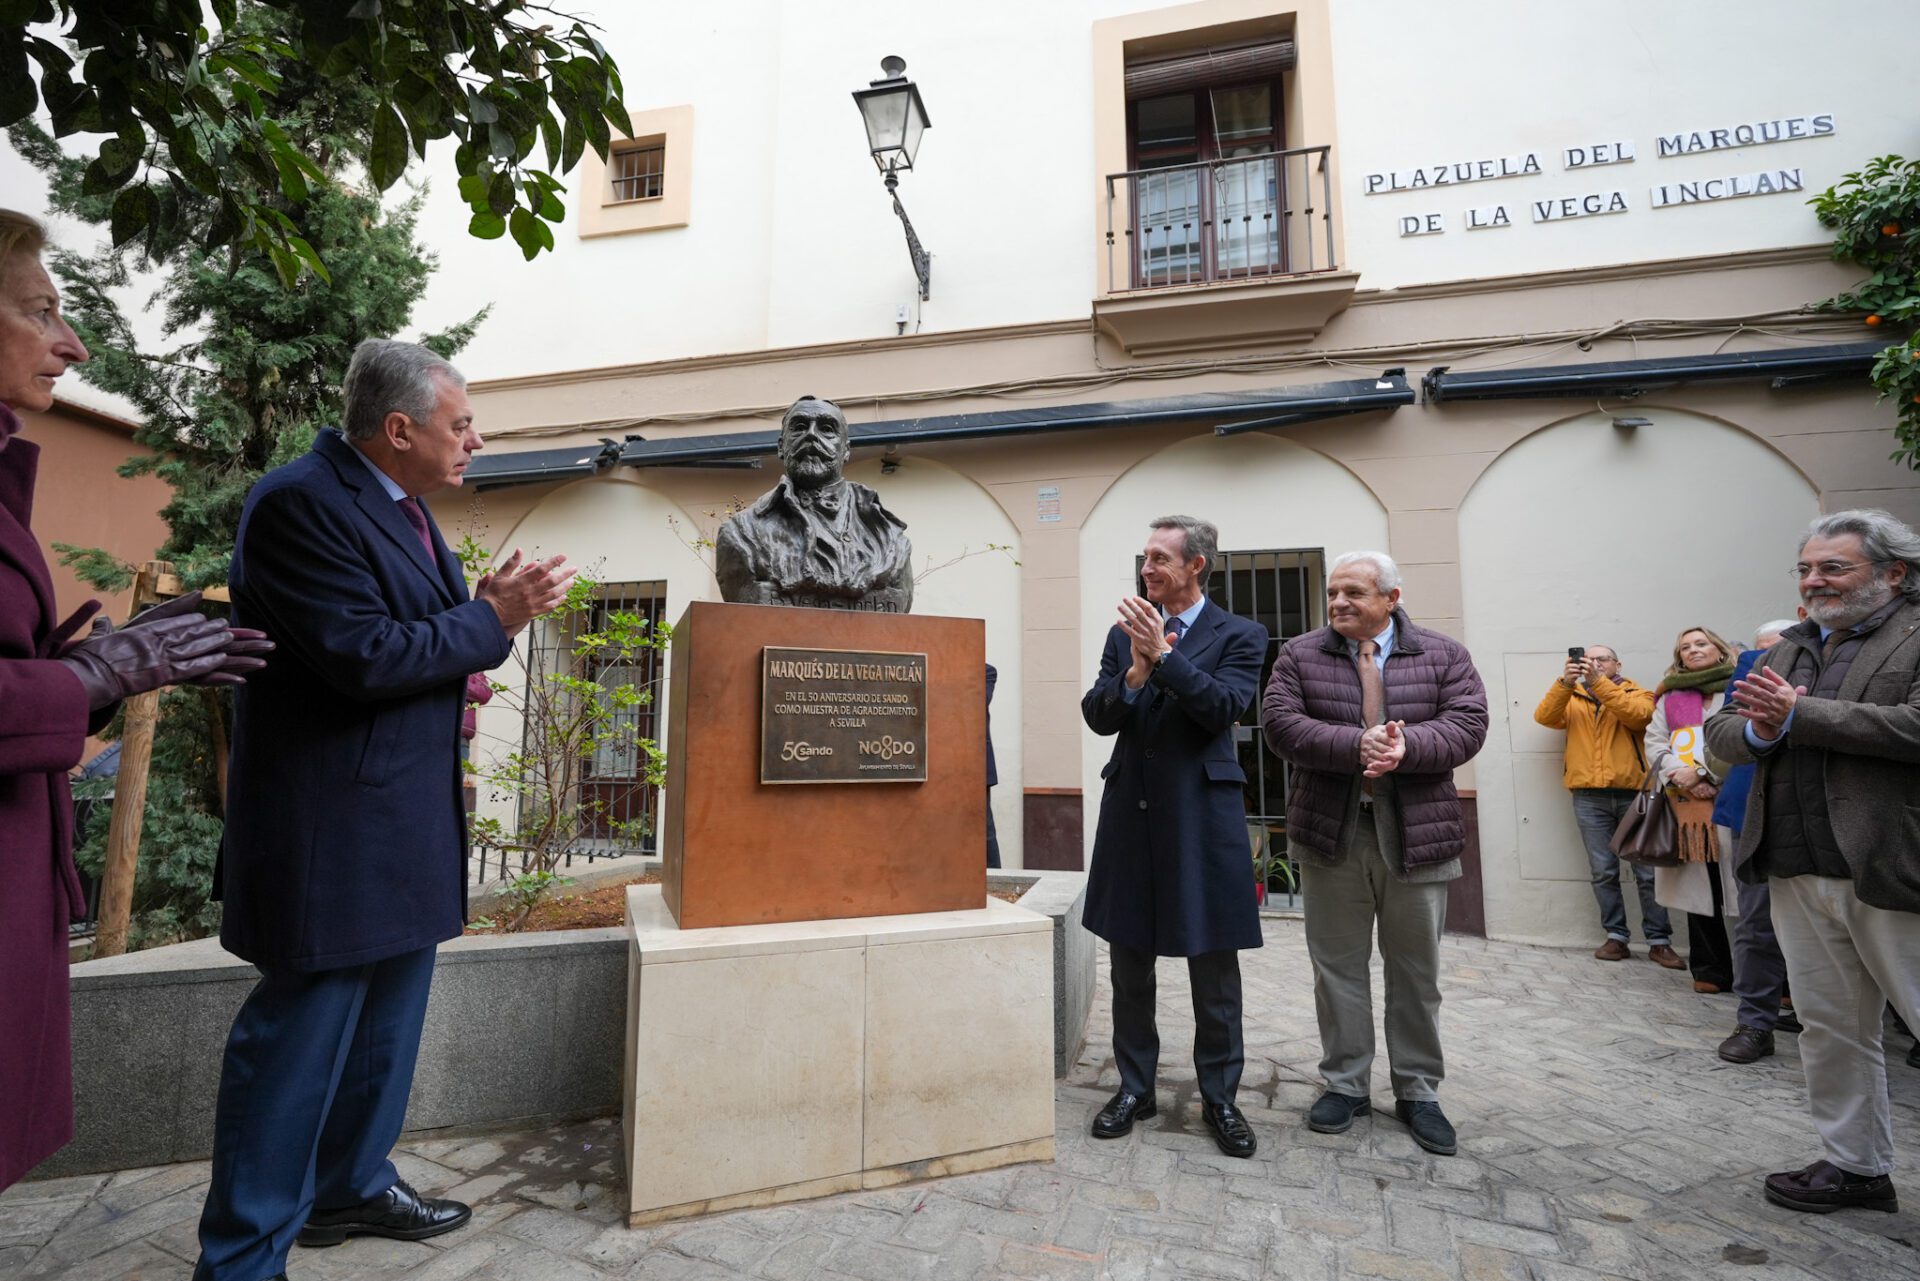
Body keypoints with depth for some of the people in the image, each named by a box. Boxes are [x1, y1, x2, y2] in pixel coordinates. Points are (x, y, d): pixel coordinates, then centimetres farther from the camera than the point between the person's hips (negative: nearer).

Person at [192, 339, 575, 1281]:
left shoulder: (401, 505, 13)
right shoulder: (300, 502, -16)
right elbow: (361, 657, -22)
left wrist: (481, 614, 0)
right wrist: (493, 621, -16)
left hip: (410, 814, 9)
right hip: (335, 822, -9)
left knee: (387, 1019, 20)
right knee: (300, 1035, 3)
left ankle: (351, 1185, 38)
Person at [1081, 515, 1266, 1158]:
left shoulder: (1239, 636, 1)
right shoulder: (1125, 633, 10)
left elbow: (1224, 707, -15)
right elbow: (1097, 716, 1)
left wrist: (1163, 656, -19)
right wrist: (1135, 673, -16)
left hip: (1202, 813, -3)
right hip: (1132, 809, 4)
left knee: (1213, 966, 7)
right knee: (1129, 964, 12)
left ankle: (1220, 1096, 26)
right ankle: (1134, 1087, 29)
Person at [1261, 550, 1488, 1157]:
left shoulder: (1443, 655, 5)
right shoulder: (1300, 655, 3)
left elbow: (1467, 724, -5)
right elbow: (1280, 722, -9)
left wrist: (1405, 747, -23)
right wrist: (1356, 746, -21)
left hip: (1417, 835, 0)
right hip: (1330, 834, 0)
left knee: (1416, 970, 12)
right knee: (1337, 965, 9)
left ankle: (1418, 1092, 28)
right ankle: (1345, 1084, 25)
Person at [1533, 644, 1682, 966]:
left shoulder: (1637, 694, 8)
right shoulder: (1572, 699, 12)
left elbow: (1639, 714, -15)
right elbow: (1544, 717, -7)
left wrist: (1599, 682, -22)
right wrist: (1565, 682, -20)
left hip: (1633, 794, -1)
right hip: (1589, 797, 1)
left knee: (1648, 871, 3)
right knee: (1603, 872, 4)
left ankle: (1659, 941, 12)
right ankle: (1616, 937, 12)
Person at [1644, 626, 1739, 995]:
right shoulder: (1670, 697, 16)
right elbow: (1654, 743, 9)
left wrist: (1701, 771, -11)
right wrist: (1684, 778, -6)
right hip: (1687, 804, 3)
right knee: (1700, 886, 6)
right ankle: (1710, 970, 14)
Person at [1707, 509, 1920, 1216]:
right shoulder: (1789, 649, 15)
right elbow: (1720, 732, 11)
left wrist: (1796, 717, -19)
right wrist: (1758, 729, -10)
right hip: (1797, 874, 6)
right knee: (1831, 1028, 15)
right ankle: (1857, 1165, 30)